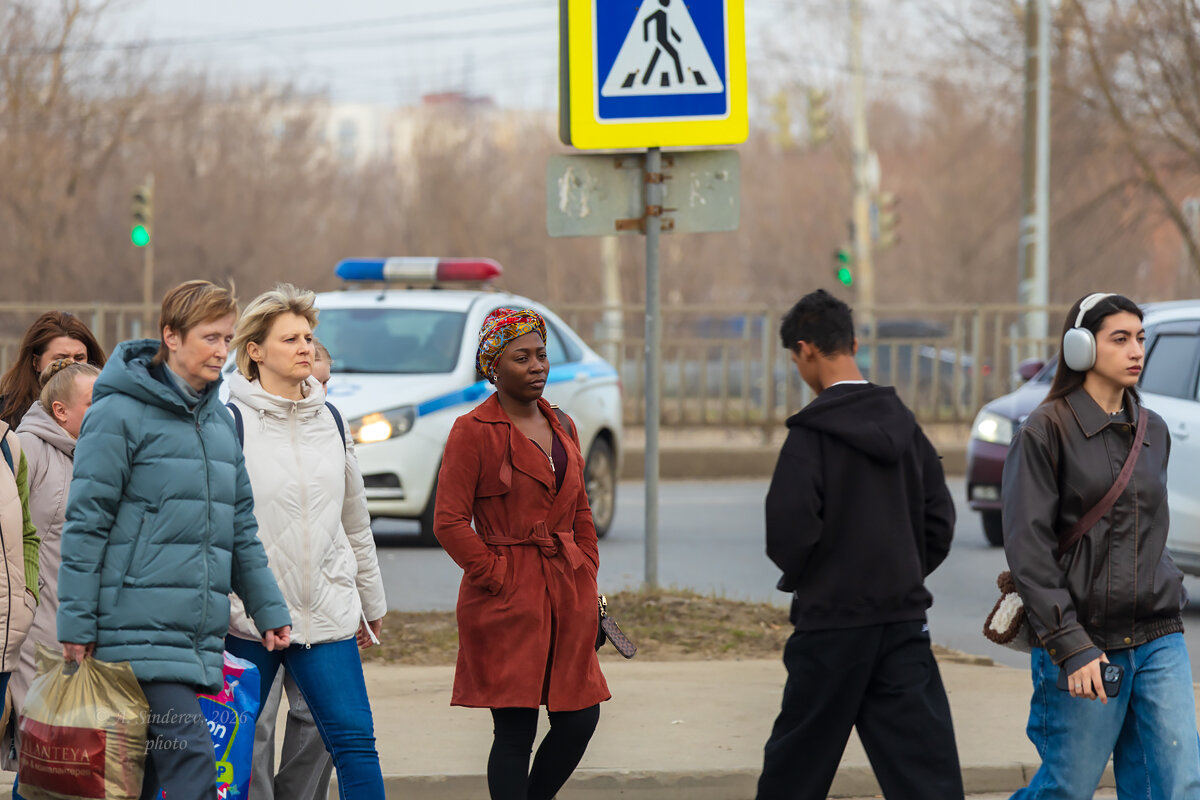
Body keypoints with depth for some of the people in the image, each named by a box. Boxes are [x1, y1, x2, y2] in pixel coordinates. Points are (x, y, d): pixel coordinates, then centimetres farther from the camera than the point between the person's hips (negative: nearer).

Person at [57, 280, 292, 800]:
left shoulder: (220, 422, 18)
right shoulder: (119, 414, -5)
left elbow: (241, 528, 25)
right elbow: (86, 523, -7)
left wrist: (268, 609, 22)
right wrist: (77, 621, -9)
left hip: (200, 635, 7)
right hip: (138, 633, -7)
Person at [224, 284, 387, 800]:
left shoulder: (329, 422, 12)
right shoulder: (233, 423, -5)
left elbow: (355, 520, 21)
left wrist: (371, 603, 25)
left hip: (327, 615, 4)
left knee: (354, 740, -5)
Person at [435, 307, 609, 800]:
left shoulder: (561, 427, 14)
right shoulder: (472, 432, -7)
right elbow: (450, 523, -10)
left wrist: (586, 571, 11)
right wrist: (498, 576, -12)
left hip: (569, 597, 6)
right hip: (508, 603, -6)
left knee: (580, 720, 4)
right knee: (515, 731, -4)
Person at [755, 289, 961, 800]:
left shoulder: (812, 431, -12)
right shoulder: (900, 421, 7)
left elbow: (789, 528, -17)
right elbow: (939, 518, 10)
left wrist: (800, 580, 3)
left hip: (833, 623, -5)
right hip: (904, 618, 5)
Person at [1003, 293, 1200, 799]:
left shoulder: (1153, 431, 13)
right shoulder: (1047, 430, -6)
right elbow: (1028, 548, -11)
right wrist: (1071, 645, -16)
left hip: (1158, 640, 5)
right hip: (1086, 644, -5)